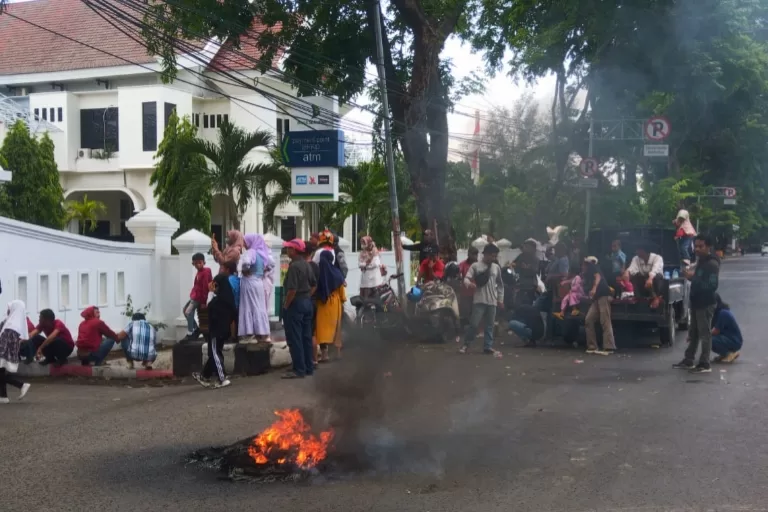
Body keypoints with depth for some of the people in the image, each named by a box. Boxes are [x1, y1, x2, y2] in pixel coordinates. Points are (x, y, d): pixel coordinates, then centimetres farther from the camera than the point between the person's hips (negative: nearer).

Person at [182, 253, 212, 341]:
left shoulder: (205, 272, -17)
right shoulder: (199, 272, 10)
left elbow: (205, 287, -20)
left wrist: (203, 302, -21)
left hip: (199, 297, -10)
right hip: (194, 296, 10)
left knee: (188, 312, -16)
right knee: (185, 310, 18)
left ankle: (190, 334, -12)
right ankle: (196, 329, 21)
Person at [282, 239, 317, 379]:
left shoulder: (294, 266, -18)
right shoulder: (307, 265, 10)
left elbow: (292, 289, -23)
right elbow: (314, 285, 18)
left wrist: (286, 305, -13)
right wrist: (307, 297, 16)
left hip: (295, 304, -9)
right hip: (307, 303, 9)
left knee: (294, 339, -3)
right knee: (306, 337, 13)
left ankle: (299, 370, -2)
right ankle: (309, 367, 18)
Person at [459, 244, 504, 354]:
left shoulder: (496, 267, 10)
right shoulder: (475, 266, -2)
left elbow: (500, 284, 17)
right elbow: (466, 278, -8)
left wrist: (500, 299, 14)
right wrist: (469, 284, -31)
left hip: (492, 301, 4)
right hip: (479, 300, -4)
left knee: (490, 325, 6)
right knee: (474, 323, -6)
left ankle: (488, 346, 12)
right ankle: (466, 345, 5)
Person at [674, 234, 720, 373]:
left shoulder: (712, 264, -17)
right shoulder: (701, 261, 14)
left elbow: (711, 285, -26)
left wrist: (693, 277, -27)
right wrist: (690, 275, 7)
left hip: (706, 303, -10)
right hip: (697, 302, 10)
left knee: (705, 334, -5)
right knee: (693, 333, 14)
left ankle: (705, 364, 0)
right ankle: (688, 361, 21)